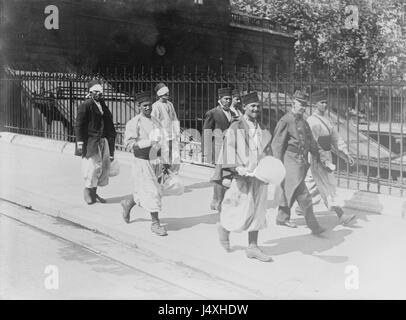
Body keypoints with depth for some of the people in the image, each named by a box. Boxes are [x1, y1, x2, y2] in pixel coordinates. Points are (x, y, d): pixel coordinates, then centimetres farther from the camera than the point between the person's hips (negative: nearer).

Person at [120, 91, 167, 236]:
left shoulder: (156, 121, 10)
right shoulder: (134, 123, -12)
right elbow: (129, 143, -18)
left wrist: (161, 163, 15)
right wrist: (148, 142, -28)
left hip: (155, 161, 7)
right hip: (142, 161, -7)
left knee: (143, 192, 17)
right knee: (152, 192, -6)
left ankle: (128, 203, 45)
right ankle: (155, 223, 5)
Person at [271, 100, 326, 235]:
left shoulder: (303, 122, 15)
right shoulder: (285, 121, -9)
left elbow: (311, 141, 20)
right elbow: (277, 144, -10)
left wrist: (318, 157, 13)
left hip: (302, 161, 8)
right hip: (291, 160, -8)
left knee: (289, 191, 18)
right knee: (303, 195, -10)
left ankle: (282, 218, 32)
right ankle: (313, 225, -9)